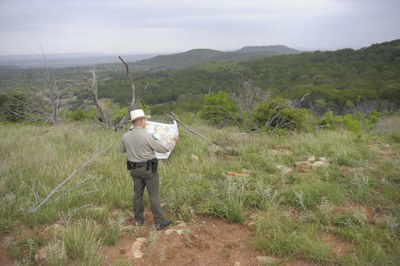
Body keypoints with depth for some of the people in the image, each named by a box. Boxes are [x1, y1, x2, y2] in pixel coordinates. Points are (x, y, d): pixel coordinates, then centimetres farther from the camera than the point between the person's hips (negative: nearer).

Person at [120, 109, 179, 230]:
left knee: (138, 193, 17)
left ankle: (139, 219, 27)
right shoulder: (147, 136, -22)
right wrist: (174, 141, 2)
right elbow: (164, 149, -15)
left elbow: (123, 150, 15)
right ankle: (159, 222, 11)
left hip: (134, 169, 6)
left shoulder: (125, 136, -4)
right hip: (149, 169, -5)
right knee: (154, 195, 4)